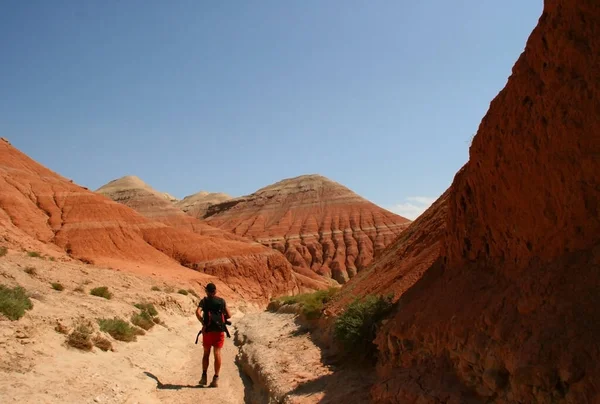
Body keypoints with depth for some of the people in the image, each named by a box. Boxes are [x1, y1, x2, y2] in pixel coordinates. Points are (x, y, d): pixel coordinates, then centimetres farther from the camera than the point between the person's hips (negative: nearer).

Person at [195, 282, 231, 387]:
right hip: (219, 330, 0)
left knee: (206, 353, 13)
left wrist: (203, 323, -6)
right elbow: (229, 315, 2)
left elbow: (198, 312, -16)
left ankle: (204, 376, 13)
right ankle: (216, 379, 0)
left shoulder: (204, 301, 1)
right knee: (217, 353, 2)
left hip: (208, 330, 0)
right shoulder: (222, 301, 5)